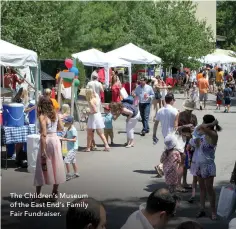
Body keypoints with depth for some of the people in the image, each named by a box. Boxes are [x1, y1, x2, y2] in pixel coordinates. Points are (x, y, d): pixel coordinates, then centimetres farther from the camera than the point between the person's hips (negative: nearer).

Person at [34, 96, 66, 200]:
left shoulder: (42, 116, -12)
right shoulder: (55, 114, 5)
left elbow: (43, 134, -18)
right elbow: (61, 128, 16)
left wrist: (43, 150, -18)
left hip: (47, 141, -5)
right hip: (56, 140, 5)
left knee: (42, 168, 4)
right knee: (56, 167, 11)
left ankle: (37, 194, 11)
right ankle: (55, 193, 18)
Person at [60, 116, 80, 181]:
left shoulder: (73, 130, -18)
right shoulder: (68, 129, 9)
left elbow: (75, 139, -23)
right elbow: (65, 137, 16)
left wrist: (66, 139, -29)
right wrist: (61, 138, -4)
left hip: (73, 148, -10)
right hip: (70, 148, 10)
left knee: (66, 160, -14)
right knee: (73, 161, 18)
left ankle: (68, 174, -8)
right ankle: (76, 173, 29)